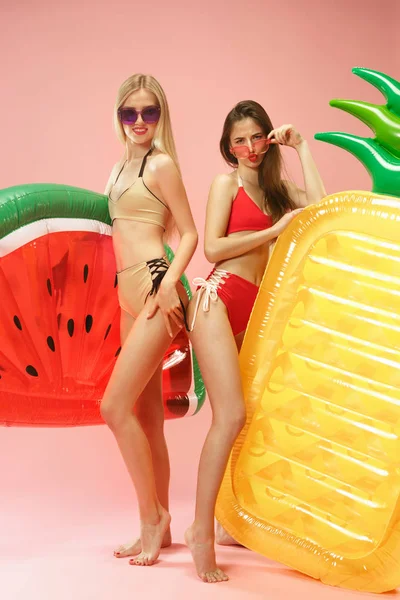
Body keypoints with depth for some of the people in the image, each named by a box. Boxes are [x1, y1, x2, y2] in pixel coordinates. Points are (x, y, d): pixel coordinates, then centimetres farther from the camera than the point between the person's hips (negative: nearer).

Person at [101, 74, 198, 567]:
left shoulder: (161, 164, -3)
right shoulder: (122, 166, 18)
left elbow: (189, 233, -5)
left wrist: (170, 283, -18)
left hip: (155, 291, -8)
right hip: (130, 297, 8)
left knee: (115, 407, -12)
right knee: (147, 416, 9)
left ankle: (153, 518, 0)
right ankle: (157, 527, 17)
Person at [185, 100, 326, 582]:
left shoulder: (274, 187, 19)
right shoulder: (227, 182, 4)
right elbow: (212, 247, -8)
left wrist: (301, 148, 7)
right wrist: (276, 230, -7)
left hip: (249, 310, 6)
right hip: (217, 299, -6)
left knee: (244, 417, 0)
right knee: (230, 415, -16)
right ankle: (201, 532, -12)